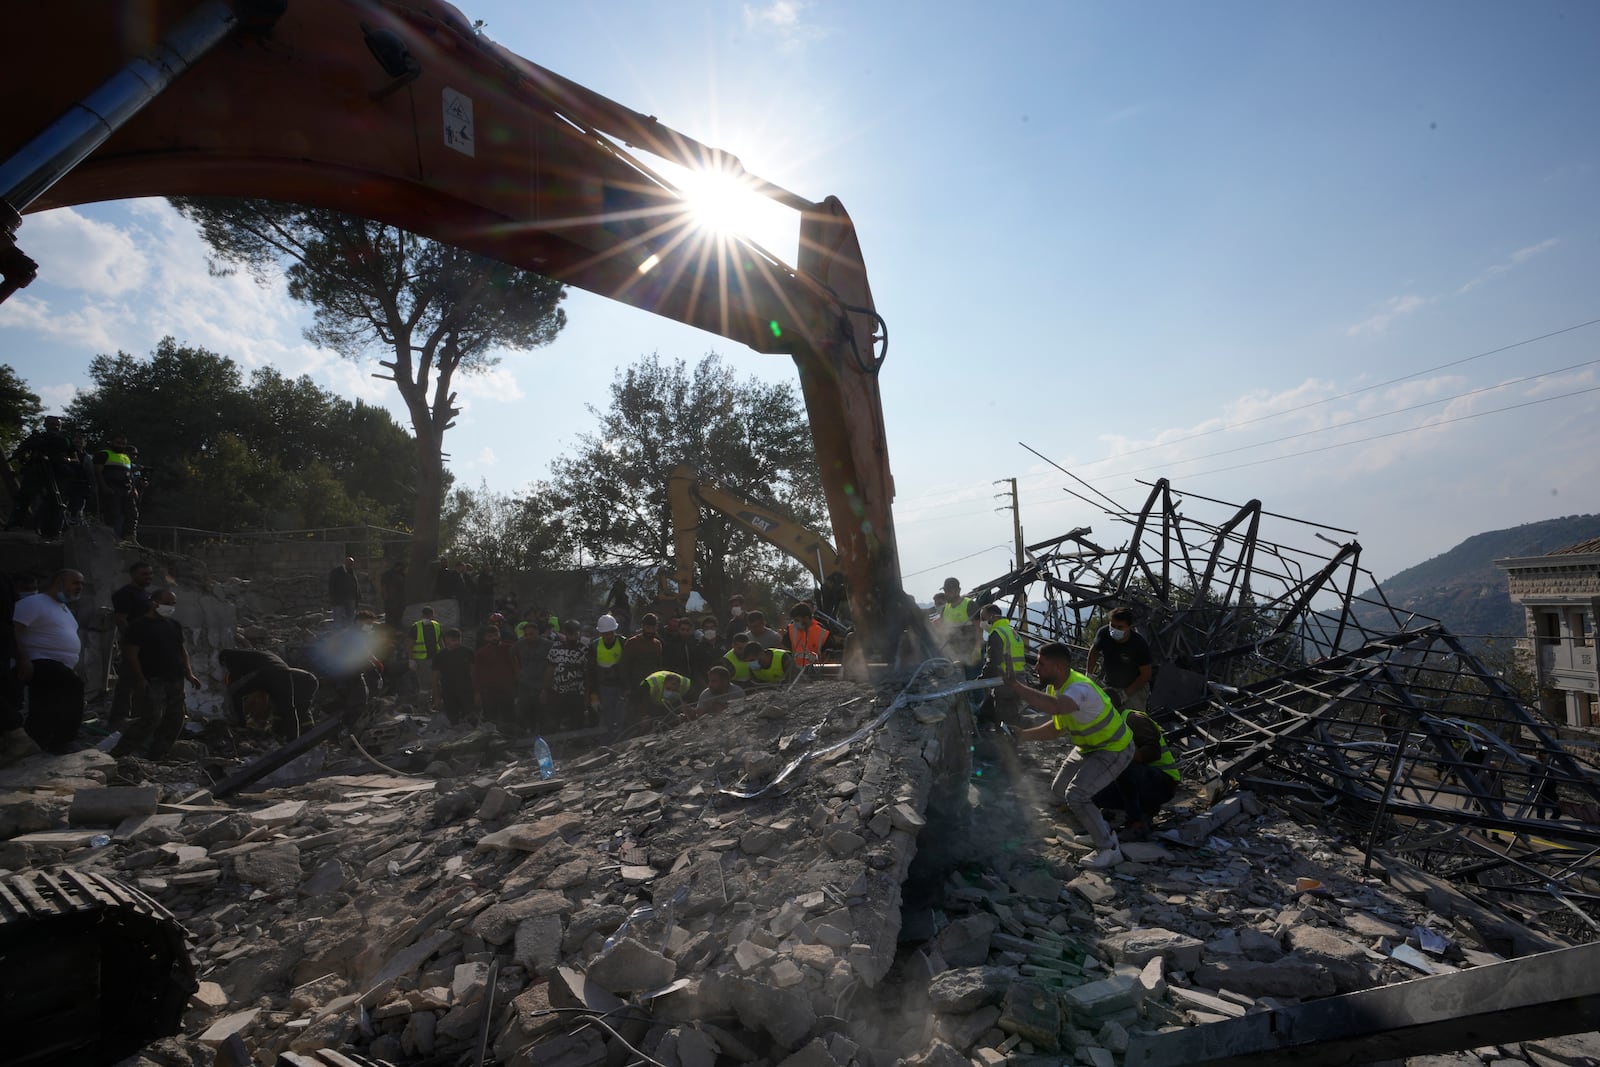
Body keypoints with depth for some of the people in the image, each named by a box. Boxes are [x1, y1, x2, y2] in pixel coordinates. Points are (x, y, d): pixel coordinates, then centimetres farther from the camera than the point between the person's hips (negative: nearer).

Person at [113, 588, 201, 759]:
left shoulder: (174, 625, 17)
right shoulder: (140, 625, -5)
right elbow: (131, 653, -11)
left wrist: (189, 674, 12)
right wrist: (140, 680, -17)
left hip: (175, 681, 8)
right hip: (152, 681, -8)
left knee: (174, 721, 6)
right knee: (151, 718, -18)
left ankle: (153, 757, 15)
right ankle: (118, 754, -9)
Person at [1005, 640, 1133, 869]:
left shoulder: (1080, 688, -35)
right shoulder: (1054, 687, -4)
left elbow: (1055, 707, -58)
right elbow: (1058, 727, 6)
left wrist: (1018, 688, -52)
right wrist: (1024, 735, -4)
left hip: (1114, 750, -10)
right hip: (1089, 747, 10)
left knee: (1076, 796, -19)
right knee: (1059, 789, 14)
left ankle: (1109, 849, -2)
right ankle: (1097, 830, 35)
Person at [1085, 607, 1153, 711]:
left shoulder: (1140, 644, -24)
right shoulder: (1103, 633, -16)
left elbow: (1146, 674, -15)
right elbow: (1094, 651, 7)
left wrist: (1125, 694, -20)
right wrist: (1089, 675, 3)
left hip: (1134, 687, -3)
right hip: (1107, 685, 3)